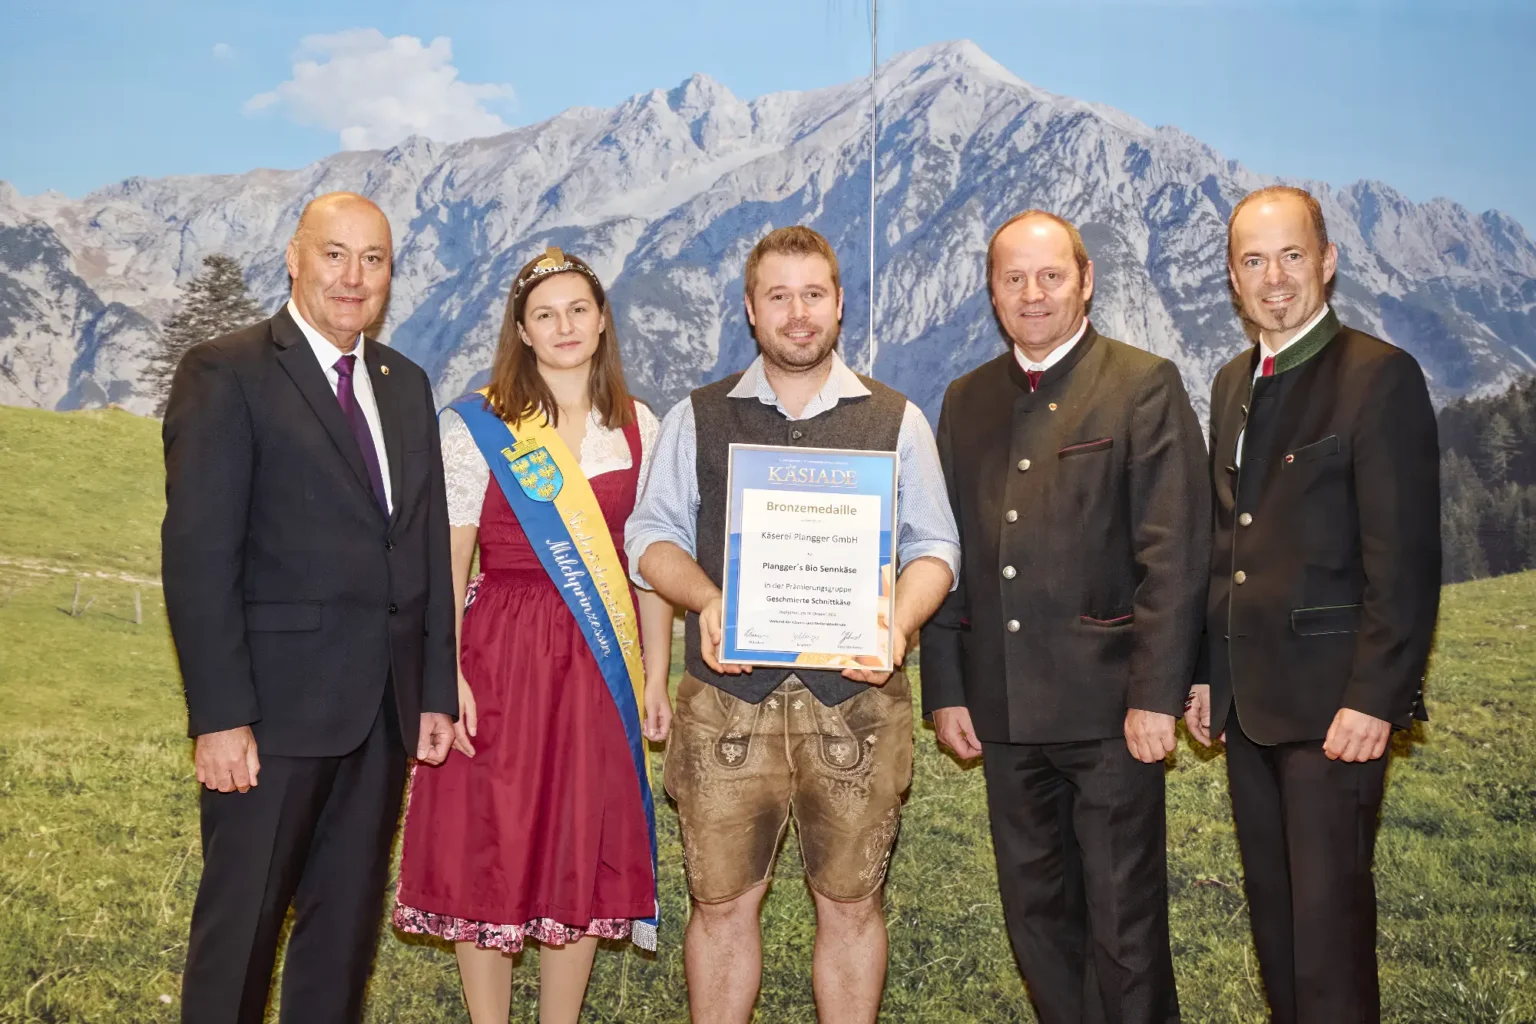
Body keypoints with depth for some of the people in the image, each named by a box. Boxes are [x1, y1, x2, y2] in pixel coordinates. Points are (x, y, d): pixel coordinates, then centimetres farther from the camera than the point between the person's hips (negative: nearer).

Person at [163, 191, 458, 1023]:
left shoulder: (407, 385, 14)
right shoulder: (225, 374, -6)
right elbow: (198, 555, -12)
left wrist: (436, 691, 9)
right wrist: (220, 716, -17)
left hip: (385, 707, 6)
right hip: (275, 705, -6)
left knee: (348, 922, 15)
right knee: (241, 923, 5)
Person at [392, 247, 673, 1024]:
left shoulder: (639, 430, 8)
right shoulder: (476, 426, -1)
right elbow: (447, 559, -6)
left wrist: (655, 677, 4)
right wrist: (447, 674, -15)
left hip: (601, 665, 3)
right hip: (501, 654, -3)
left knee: (584, 853, 9)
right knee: (488, 848, 4)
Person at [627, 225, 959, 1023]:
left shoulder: (895, 421, 8)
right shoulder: (697, 419, 9)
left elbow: (932, 548, 7)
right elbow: (652, 534, 9)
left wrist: (898, 624, -12)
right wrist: (706, 599, -11)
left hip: (854, 697, 0)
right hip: (728, 697, 0)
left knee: (850, 902, 7)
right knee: (721, 901, 5)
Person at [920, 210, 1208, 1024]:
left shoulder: (1145, 386, -3)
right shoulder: (966, 401, 13)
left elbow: (1173, 554, -9)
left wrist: (1156, 694, -14)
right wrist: (946, 690, 7)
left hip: (1108, 704, -5)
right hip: (1005, 708, 5)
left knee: (1123, 919, 3)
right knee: (1035, 913, 14)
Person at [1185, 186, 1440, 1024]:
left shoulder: (1380, 377, -10)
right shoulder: (1233, 383, 13)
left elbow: (1404, 560, -14)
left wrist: (1375, 698, -18)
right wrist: (1206, 672, 13)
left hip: (1333, 701, -7)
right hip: (1249, 696, 7)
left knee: (1329, 912, -3)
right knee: (1271, 907, 15)